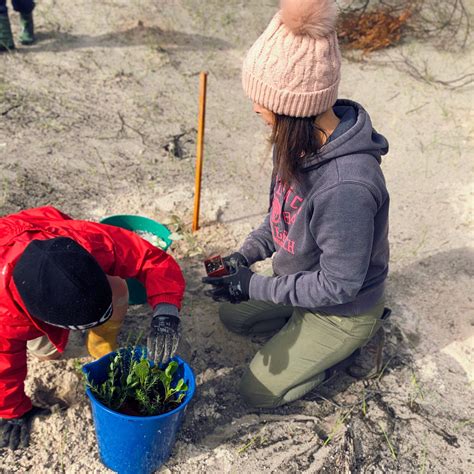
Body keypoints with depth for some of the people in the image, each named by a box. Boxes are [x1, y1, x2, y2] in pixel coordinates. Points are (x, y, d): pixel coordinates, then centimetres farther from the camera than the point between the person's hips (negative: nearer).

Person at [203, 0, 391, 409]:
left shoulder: (346, 187, -42)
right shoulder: (302, 140, -16)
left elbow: (338, 284, -29)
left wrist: (255, 286, -23)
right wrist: (246, 255, -8)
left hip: (344, 310, -8)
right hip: (304, 278, 8)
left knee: (258, 391, 7)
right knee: (233, 316, 24)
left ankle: (354, 340, 16)